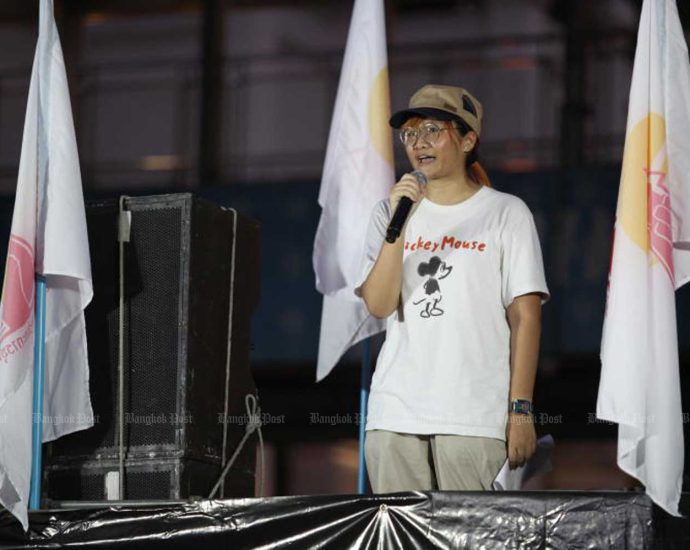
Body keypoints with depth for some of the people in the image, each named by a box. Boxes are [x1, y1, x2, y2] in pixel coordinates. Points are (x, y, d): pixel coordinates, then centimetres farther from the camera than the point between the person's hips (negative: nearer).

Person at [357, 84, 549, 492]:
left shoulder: (506, 213, 6)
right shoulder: (389, 213, 15)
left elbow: (525, 318, 1)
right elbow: (379, 305, 1)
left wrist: (520, 409, -5)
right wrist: (398, 224, -9)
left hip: (474, 416, -3)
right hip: (394, 412, 3)